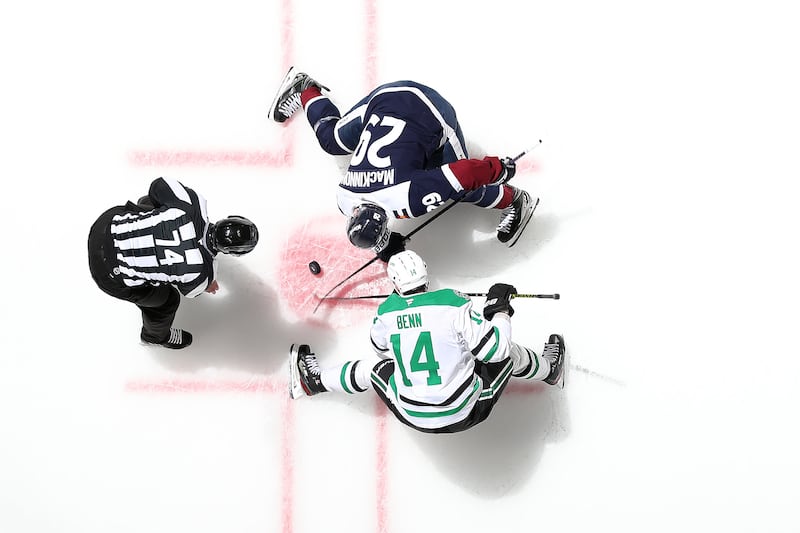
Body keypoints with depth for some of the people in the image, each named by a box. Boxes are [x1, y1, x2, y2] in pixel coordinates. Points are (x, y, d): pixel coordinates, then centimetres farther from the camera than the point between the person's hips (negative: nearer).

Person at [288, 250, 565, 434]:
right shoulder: (453, 304, -18)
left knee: (375, 368, 28)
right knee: (508, 353, 21)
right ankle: (549, 368, 49)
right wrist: (499, 309, -2)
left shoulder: (387, 311, -7)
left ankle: (314, 381, 45)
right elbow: (495, 348, -16)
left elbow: (381, 347, 16)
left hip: (413, 416, 2)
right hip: (464, 414, -2)